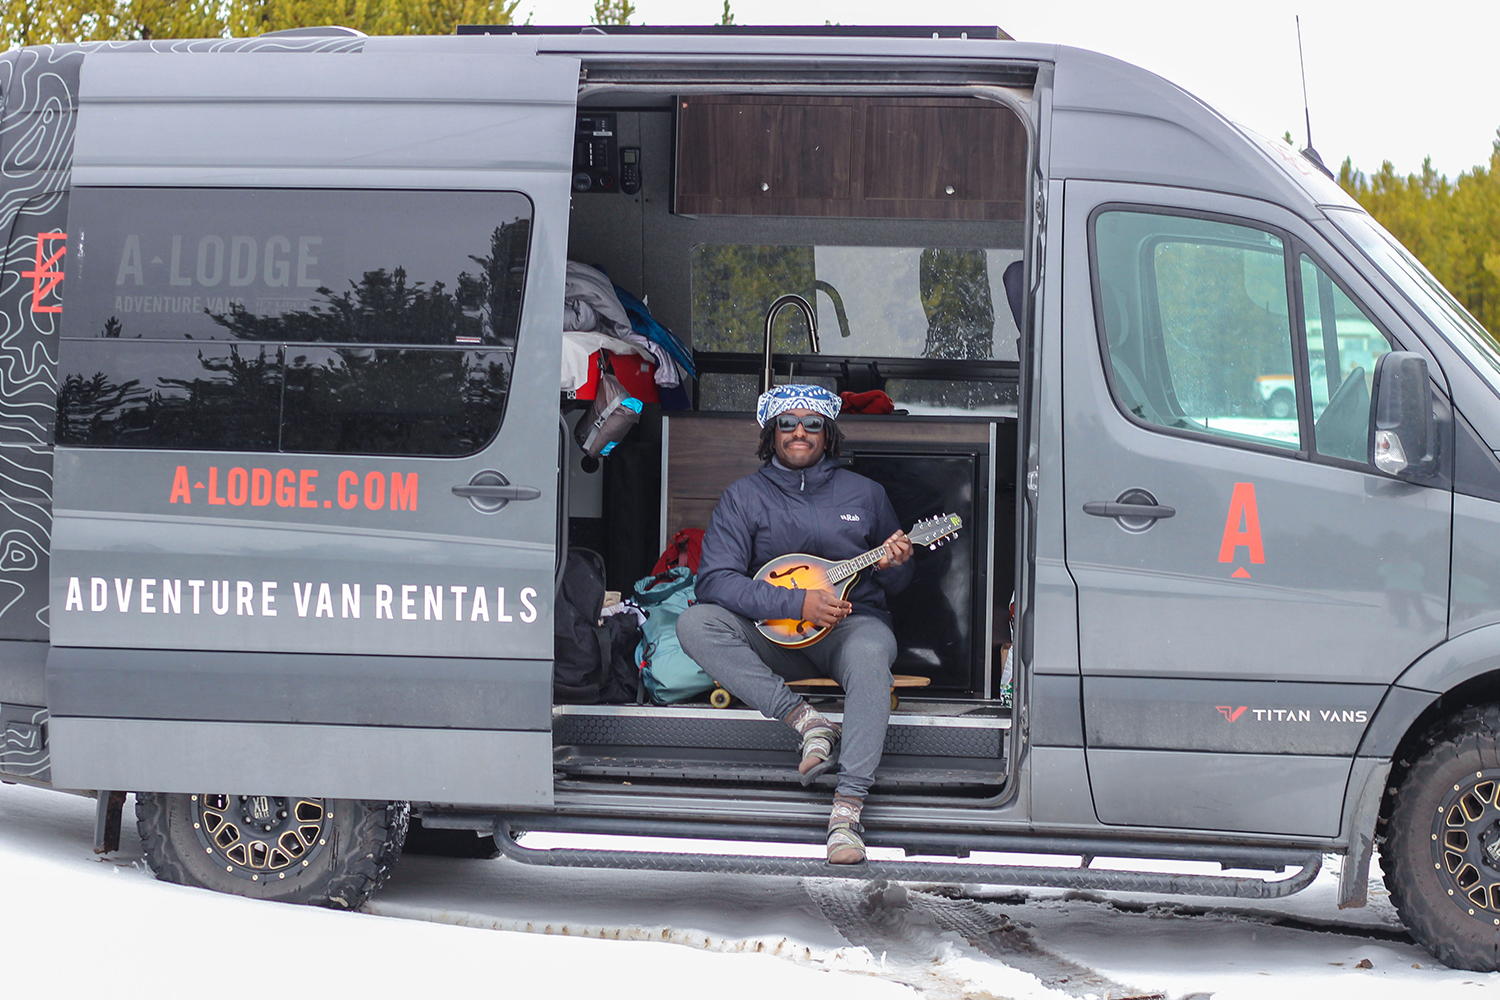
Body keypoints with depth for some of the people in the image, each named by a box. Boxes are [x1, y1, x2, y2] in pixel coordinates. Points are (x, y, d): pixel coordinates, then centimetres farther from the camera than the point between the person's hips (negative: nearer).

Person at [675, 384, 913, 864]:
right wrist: (797, 603, -20)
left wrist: (894, 566, -8)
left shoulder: (864, 494, 11)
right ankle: (808, 721, -31)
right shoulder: (744, 496, 5)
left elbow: (895, 583, 19)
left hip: (851, 624, -1)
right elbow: (715, 580, -9)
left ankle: (847, 811, -46)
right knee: (694, 623, -26)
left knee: (869, 654, -38)